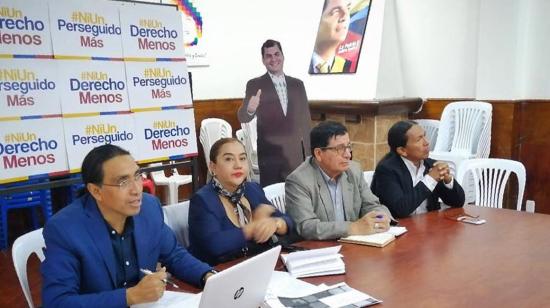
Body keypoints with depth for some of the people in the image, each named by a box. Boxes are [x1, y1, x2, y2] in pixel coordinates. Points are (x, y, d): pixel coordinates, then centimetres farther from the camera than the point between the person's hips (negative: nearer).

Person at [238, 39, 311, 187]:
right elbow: (243, 118, -10)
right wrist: (250, 110, -34)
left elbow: (305, 119, 11)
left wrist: (307, 152, 7)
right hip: (269, 154, -3)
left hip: (296, 154, 3)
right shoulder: (254, 85, -2)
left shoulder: (297, 84, 8)